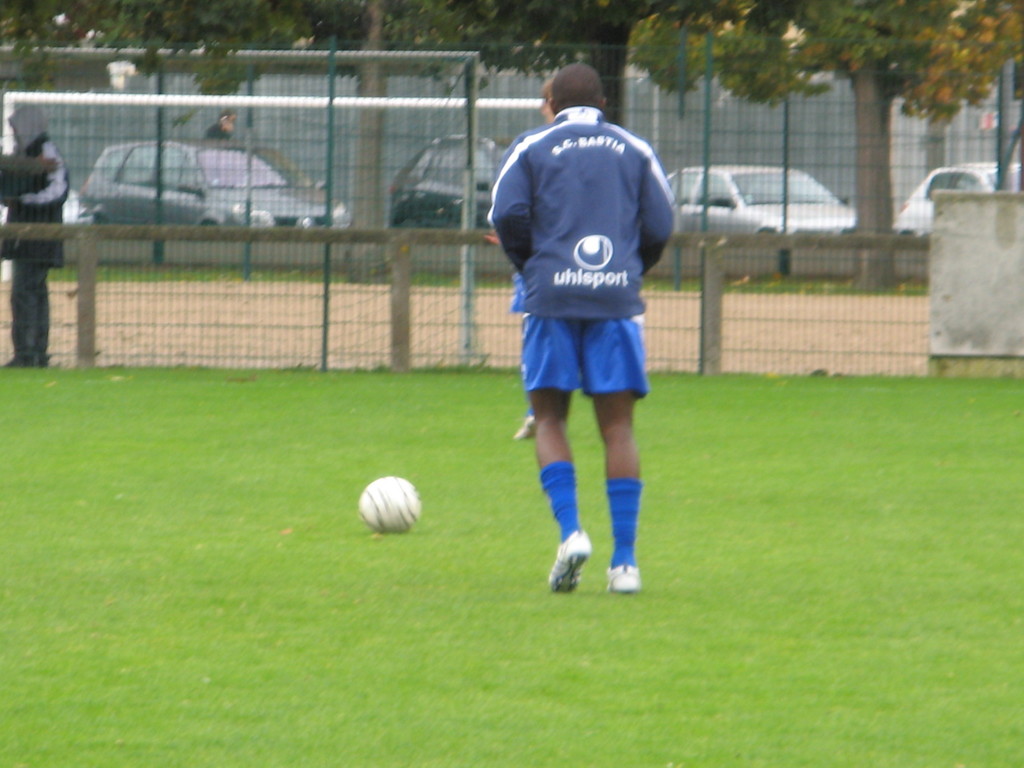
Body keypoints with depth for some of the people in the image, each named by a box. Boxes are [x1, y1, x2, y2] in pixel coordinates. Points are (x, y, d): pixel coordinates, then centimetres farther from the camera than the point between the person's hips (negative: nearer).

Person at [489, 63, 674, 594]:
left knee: (549, 418, 8)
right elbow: (659, 227, 8)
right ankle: (625, 560, -3)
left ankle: (569, 532, -13)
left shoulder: (531, 147, 9)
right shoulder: (634, 150, 13)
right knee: (617, 427, 3)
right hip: (617, 298, 1)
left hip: (552, 295, -1)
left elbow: (506, 215, -2)